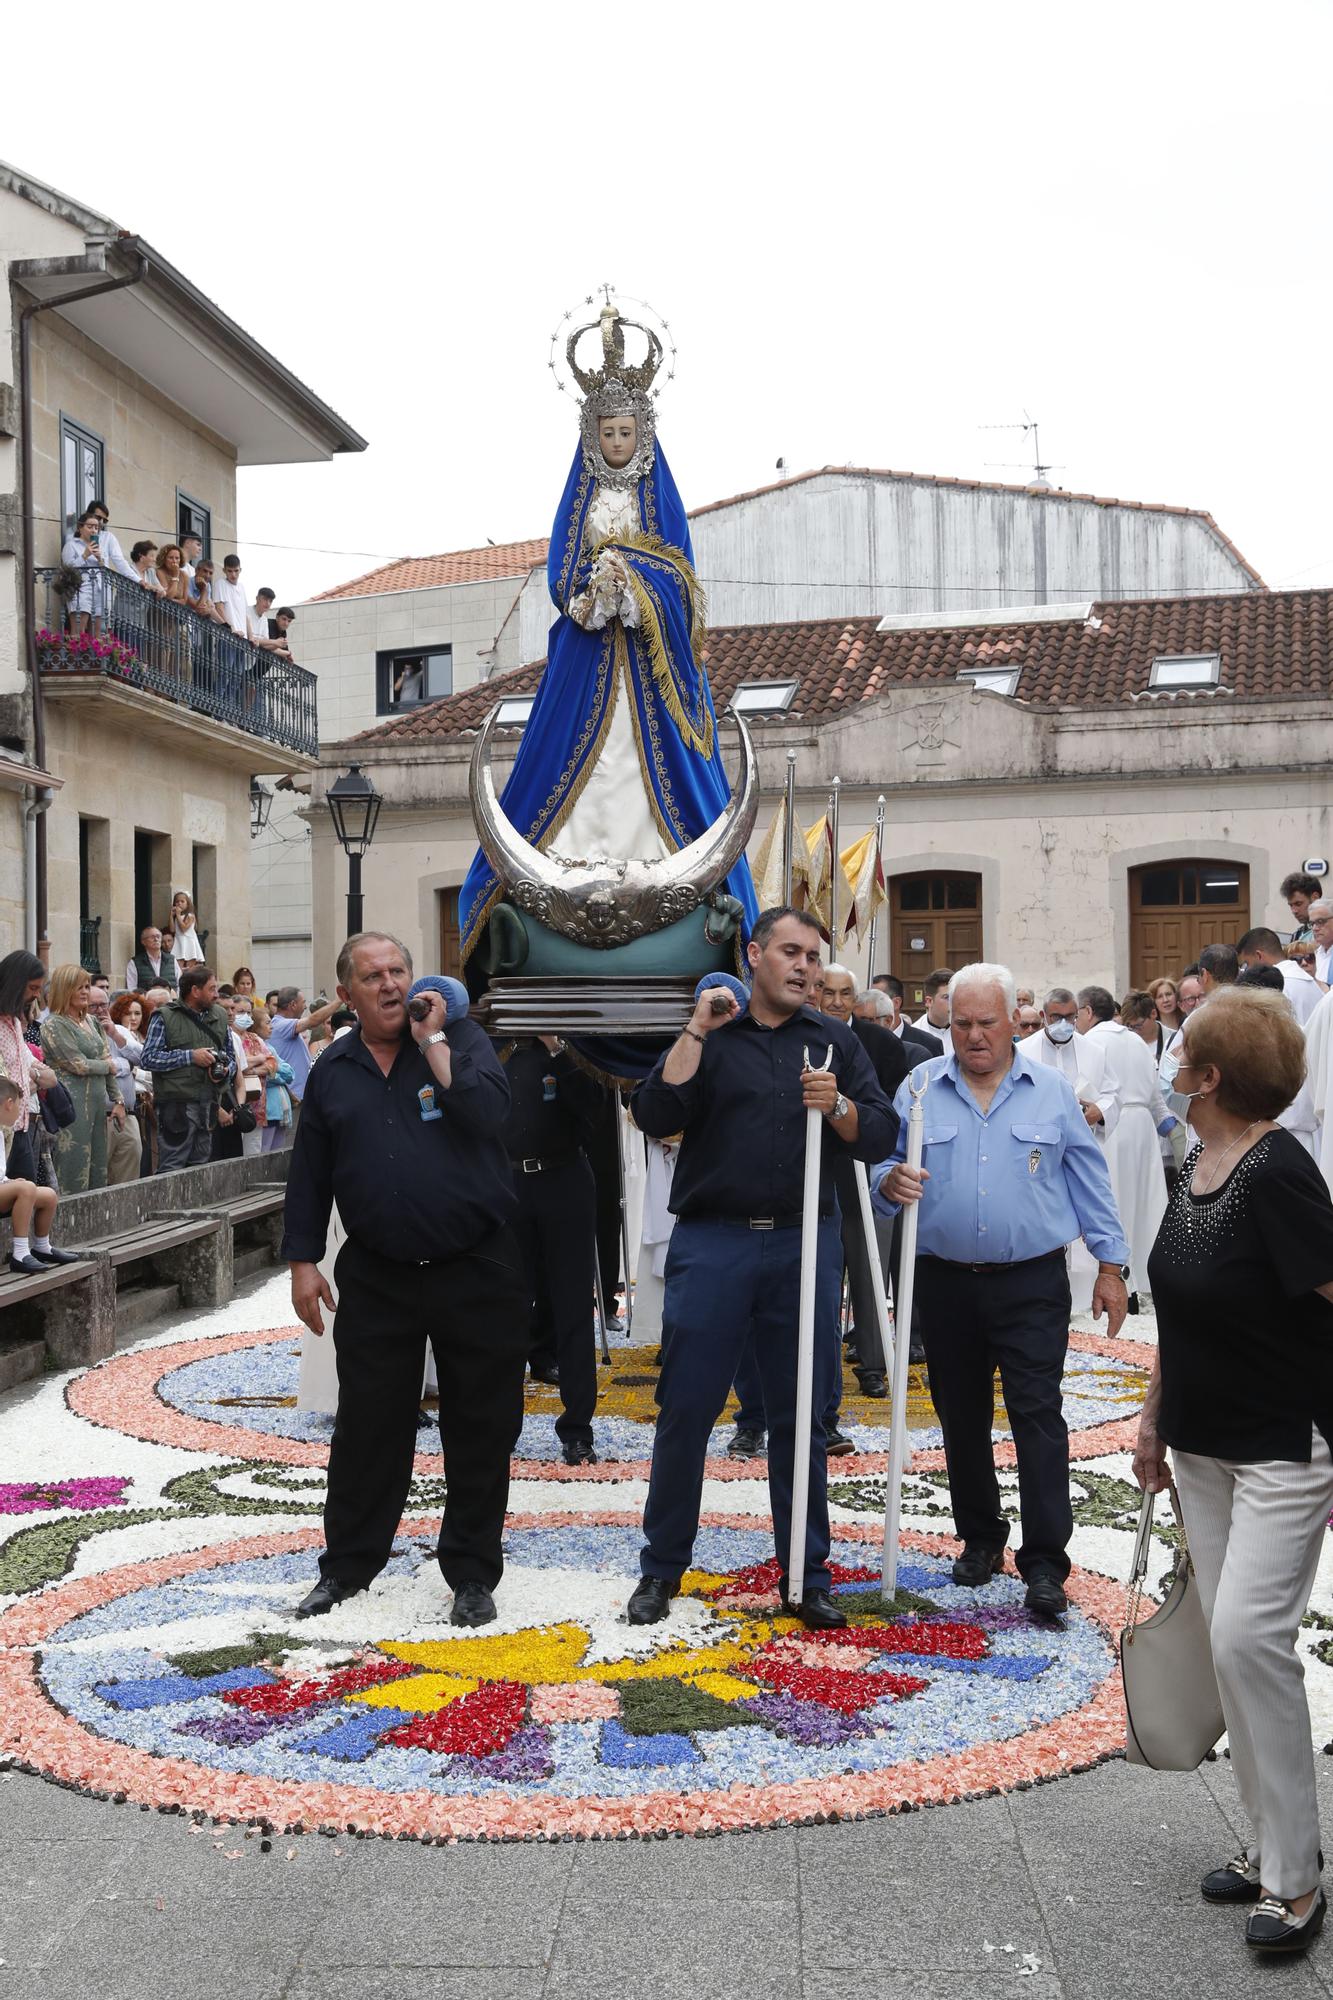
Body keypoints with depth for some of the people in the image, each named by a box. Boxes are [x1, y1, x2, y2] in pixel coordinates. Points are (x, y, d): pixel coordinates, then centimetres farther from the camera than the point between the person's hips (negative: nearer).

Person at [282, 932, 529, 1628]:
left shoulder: (460, 1039, -1)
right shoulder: (332, 1070, 8)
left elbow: (489, 1112, -20)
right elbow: (310, 1172, 12)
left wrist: (432, 1040, -16)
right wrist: (303, 1260, 8)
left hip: (476, 1270, -2)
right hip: (377, 1279, 2)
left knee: (480, 1428, 6)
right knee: (366, 1426, 10)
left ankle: (472, 1574, 20)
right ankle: (347, 1565, 26)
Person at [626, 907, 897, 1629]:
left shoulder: (835, 1041, 12)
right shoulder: (707, 1035, 7)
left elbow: (879, 1135, 5)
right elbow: (654, 1116, -8)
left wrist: (838, 1107, -14)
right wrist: (697, 1030, -10)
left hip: (805, 1245, 2)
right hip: (712, 1243, -1)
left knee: (801, 1416, 8)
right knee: (685, 1407, 2)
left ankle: (807, 1575, 20)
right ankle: (662, 1567, 17)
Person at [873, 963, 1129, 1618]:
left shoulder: (1052, 1091, 4)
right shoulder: (919, 1089, 4)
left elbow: (1089, 1180, 7)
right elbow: (883, 1165, 6)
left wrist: (1110, 1264, 3)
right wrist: (891, 1180, -18)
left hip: (1032, 1285, -2)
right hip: (946, 1285, 2)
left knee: (1037, 1416, -6)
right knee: (962, 1419, 12)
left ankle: (1044, 1563, -1)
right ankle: (980, 1538, 29)